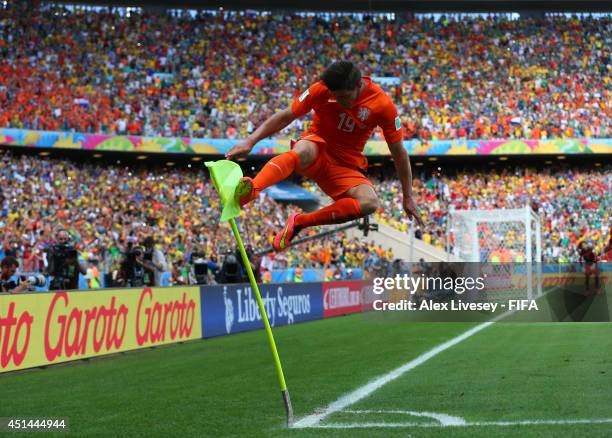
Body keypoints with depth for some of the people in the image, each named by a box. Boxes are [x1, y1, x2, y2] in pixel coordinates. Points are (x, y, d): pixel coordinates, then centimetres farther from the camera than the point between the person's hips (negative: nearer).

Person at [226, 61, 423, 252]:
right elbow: (285, 117, -6)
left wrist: (408, 197, 2)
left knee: (370, 203, -30)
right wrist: (250, 142, -17)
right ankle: (251, 189, -66)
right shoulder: (322, 89, -11)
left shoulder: (383, 105, -11)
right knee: (301, 151, -41)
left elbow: (399, 152, -3)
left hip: (346, 165, 2)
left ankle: (300, 222, -29)